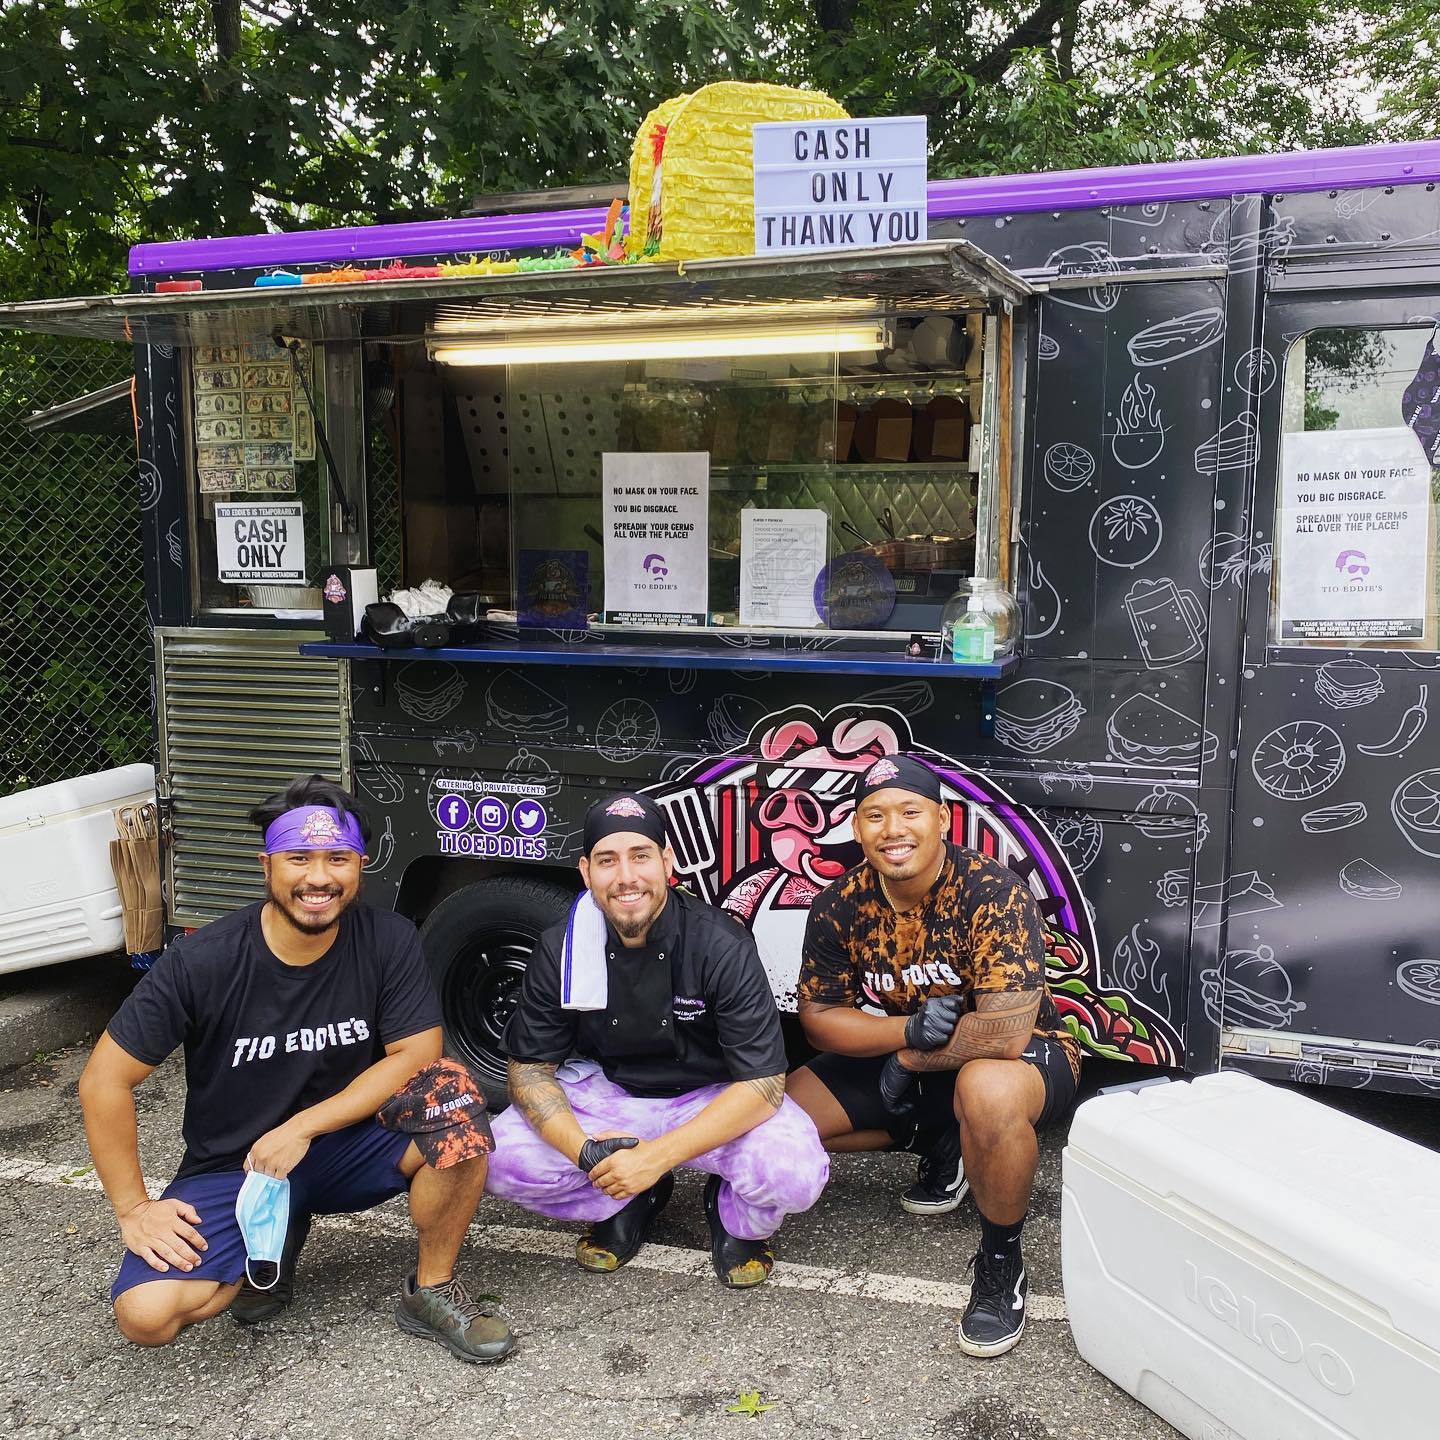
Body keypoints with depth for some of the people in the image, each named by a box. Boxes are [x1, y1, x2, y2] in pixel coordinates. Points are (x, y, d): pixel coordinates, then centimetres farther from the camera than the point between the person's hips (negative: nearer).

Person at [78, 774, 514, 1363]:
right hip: (231, 1168, 0)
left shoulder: (388, 940, -13)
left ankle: (432, 1292, -7)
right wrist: (133, 1209, -12)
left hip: (350, 1145, 0)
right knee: (145, 1313, -23)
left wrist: (302, 1127, -22)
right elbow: (105, 1080, -11)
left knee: (450, 1094, -29)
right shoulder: (203, 961, -17)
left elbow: (415, 1056, -15)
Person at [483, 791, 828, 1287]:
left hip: (712, 1097, -3)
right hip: (606, 1092, 3)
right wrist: (583, 1151, -25)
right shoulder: (560, 949, -13)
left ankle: (737, 1219, 7)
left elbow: (762, 1084, -24)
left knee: (796, 1172, -31)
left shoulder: (722, 945, -23)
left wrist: (657, 1156, -30)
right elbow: (529, 1069, -6)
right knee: (501, 1160, -20)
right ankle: (632, 1203, 8)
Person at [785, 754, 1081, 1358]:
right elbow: (818, 1018, -7)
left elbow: (1004, 1034, -33)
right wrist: (910, 1029, -25)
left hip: (1021, 1057, -6)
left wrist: (909, 1061, -20)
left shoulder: (994, 894, -27)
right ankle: (941, 1143, 16)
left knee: (988, 1090, -41)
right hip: (901, 1057, 6)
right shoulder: (840, 906, -12)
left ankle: (1001, 1263, -13)